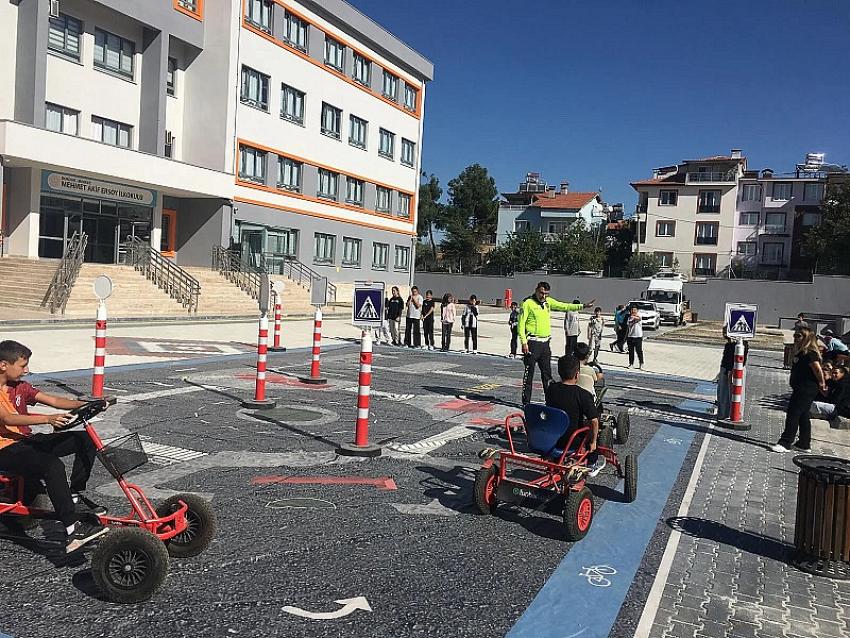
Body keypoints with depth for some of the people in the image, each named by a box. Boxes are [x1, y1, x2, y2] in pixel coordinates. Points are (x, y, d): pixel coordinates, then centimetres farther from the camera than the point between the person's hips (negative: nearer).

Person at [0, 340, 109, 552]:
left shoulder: (20, 387, 13)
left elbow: (54, 401, 3)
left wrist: (85, 404, -14)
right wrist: (48, 419, -42)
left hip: (26, 440, 8)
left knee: (85, 439, -5)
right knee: (53, 465, -34)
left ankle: (76, 495, 4)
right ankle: (73, 530, -35)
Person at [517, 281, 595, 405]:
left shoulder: (548, 302, 11)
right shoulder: (527, 303, -9)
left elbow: (564, 306, 14)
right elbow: (521, 324, -12)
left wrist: (583, 306, 6)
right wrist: (524, 342, -17)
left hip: (545, 343, 7)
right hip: (532, 343, -7)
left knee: (547, 373, 13)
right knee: (529, 373, -3)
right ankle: (526, 402, 3)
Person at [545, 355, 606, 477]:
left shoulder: (551, 389, -5)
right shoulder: (583, 395, -18)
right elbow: (594, 420, -20)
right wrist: (593, 442, -7)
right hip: (572, 441, -4)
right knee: (591, 425, 22)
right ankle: (592, 465, 34)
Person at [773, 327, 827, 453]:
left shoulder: (809, 353, -17)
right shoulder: (801, 353, 13)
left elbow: (818, 369, -24)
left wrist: (821, 384, -10)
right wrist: (820, 385, 17)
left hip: (805, 390, -10)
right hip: (801, 389, 10)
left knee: (793, 415, -8)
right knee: (803, 416, 16)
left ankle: (785, 443, -5)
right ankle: (804, 444, 25)